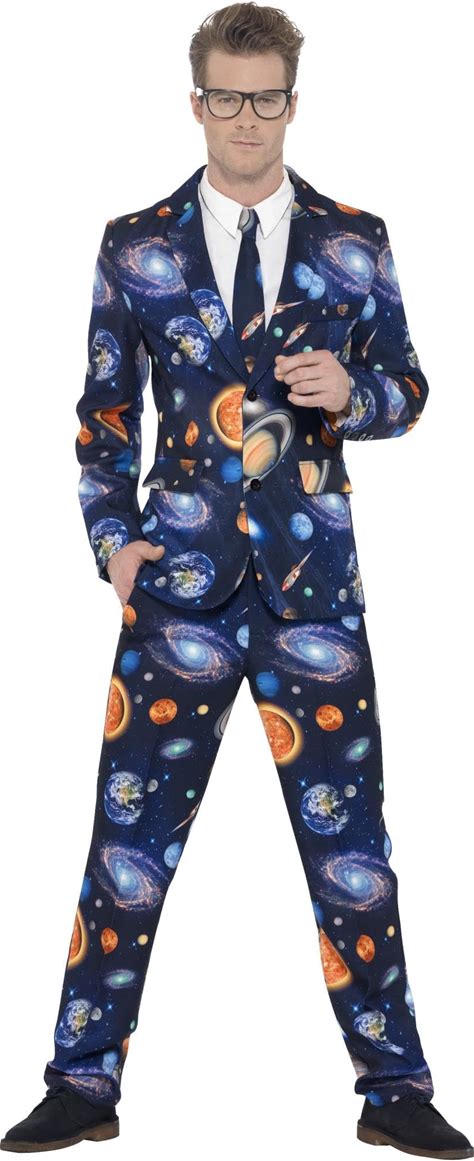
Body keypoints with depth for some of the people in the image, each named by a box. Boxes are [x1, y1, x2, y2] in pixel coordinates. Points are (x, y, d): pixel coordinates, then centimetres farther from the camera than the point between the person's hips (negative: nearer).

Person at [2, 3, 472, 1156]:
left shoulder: (354, 241, 5)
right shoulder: (136, 245, 5)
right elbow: (104, 412, 9)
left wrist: (351, 391, -11)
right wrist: (114, 536, -2)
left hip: (314, 578, 0)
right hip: (181, 577, 0)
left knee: (350, 842, 4)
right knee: (131, 836, 2)